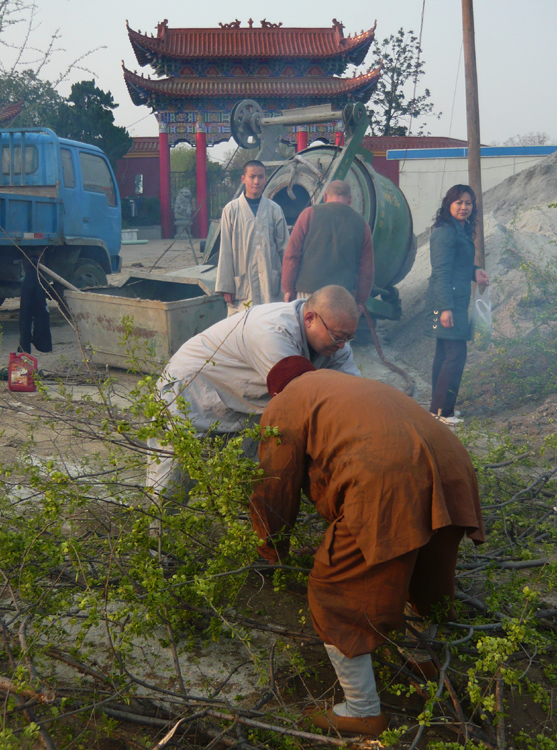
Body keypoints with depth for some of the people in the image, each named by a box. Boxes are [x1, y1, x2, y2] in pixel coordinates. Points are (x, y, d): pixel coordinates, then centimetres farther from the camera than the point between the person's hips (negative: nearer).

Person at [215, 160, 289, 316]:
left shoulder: (274, 210, 7)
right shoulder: (231, 210, 3)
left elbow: (284, 247, 11)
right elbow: (225, 251, 3)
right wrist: (226, 286, -1)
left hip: (270, 284, 2)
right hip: (241, 284, -1)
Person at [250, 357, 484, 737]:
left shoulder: (283, 406, 15)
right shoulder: (354, 385, 37)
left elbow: (274, 489, 13)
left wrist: (274, 551, 29)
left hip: (387, 487, -8)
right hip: (453, 471, 8)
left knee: (336, 595, 8)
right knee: (428, 581, 29)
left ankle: (363, 712, 17)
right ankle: (432, 662, 50)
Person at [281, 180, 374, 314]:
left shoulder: (310, 213, 3)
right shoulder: (361, 224, 10)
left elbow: (292, 255, 0)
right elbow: (366, 268, 12)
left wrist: (288, 288, 4)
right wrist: (360, 300, 18)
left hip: (308, 290, -1)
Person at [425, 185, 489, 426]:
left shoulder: (462, 232, 16)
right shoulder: (445, 232, -14)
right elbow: (441, 272, -20)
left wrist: (475, 271, 5)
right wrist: (445, 307, -24)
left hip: (456, 300, 10)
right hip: (448, 302, -10)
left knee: (445, 354, 14)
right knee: (456, 354, -10)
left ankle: (438, 408, 22)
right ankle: (442, 411, -4)